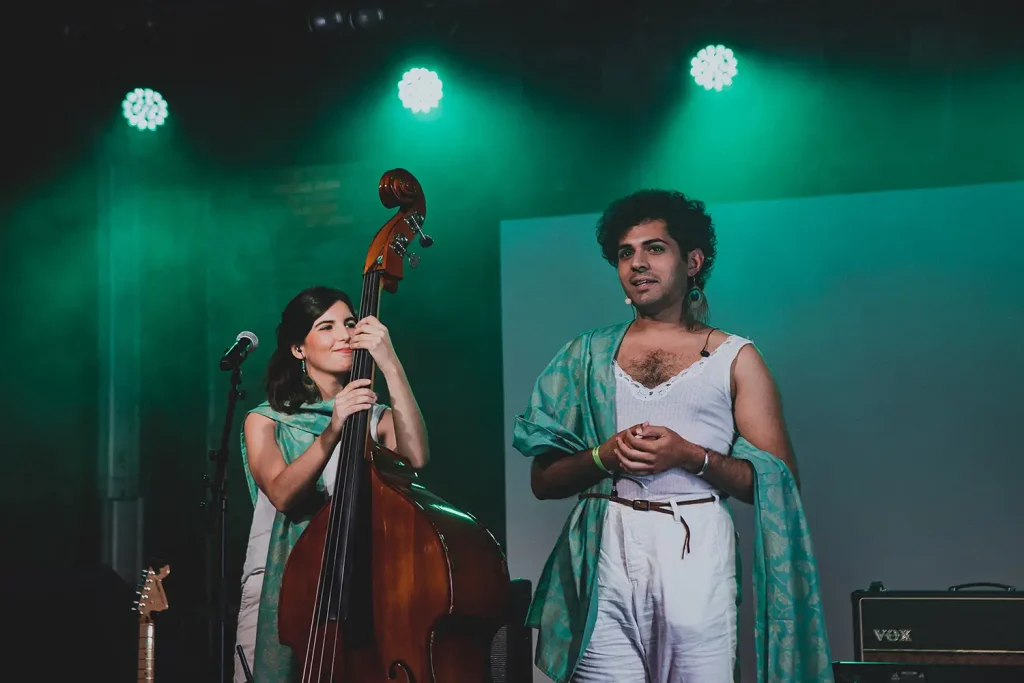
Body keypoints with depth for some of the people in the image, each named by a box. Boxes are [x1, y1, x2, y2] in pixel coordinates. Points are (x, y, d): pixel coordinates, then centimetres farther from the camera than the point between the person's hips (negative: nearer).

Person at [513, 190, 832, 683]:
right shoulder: (588, 355, 15)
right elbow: (542, 480, 12)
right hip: (603, 557, 2)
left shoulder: (735, 359, 9)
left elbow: (779, 482, 3)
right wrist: (604, 456, -7)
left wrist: (691, 456, -10)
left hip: (697, 554, -1)